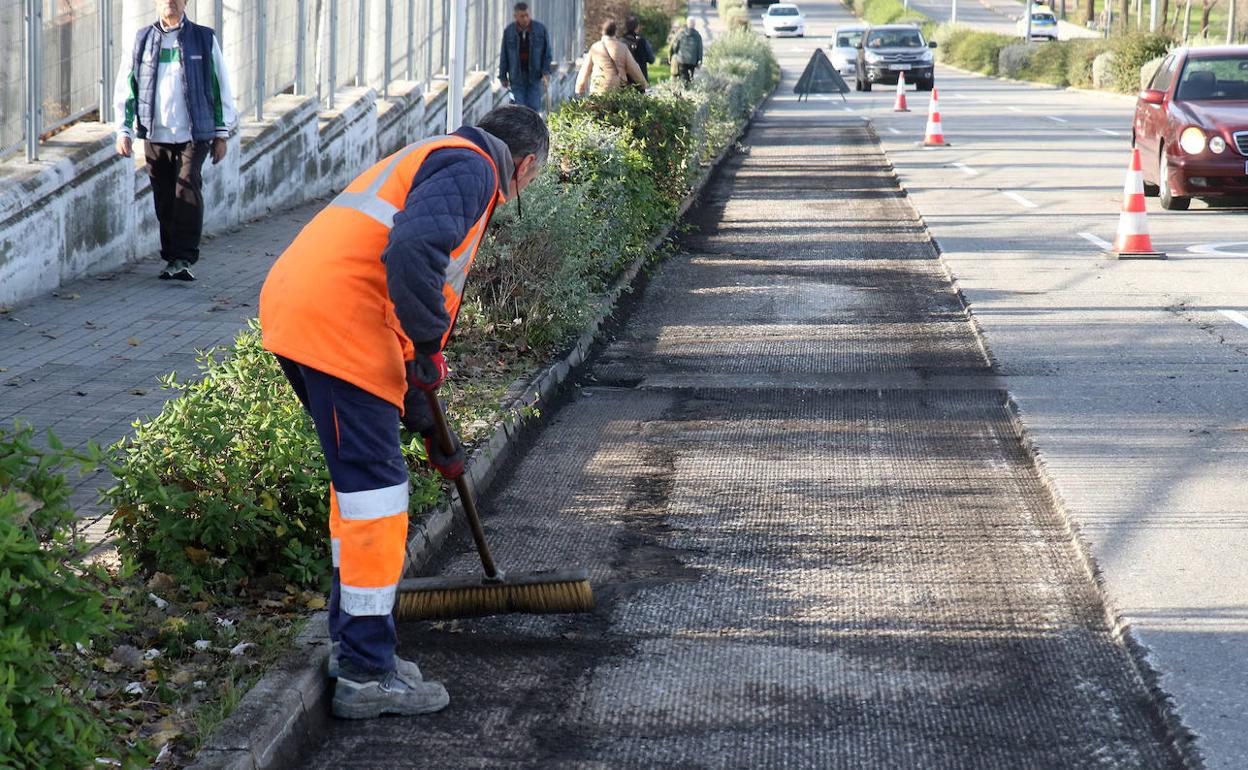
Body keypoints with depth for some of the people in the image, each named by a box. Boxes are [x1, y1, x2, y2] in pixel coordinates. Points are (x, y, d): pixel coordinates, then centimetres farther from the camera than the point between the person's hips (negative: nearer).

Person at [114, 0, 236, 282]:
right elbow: (125, 87, 13)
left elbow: (221, 88, 9)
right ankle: (172, 259, 11)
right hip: (155, 136, 2)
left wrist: (221, 134, 7)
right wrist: (123, 130, 4)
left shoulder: (205, 39, 6)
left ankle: (184, 257, -17)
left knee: (188, 192, -15)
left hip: (194, 135, -2)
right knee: (164, 199, 3)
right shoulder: (142, 40, 10)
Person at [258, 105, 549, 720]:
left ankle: (353, 644, 30)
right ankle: (366, 676, 0)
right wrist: (429, 346, -10)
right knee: (374, 489, -4)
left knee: (358, 478, 21)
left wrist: (427, 425, 37)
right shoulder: (471, 167, -1)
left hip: (289, 307, 10)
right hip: (337, 322, -10)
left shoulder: (433, 160, 31)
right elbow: (412, 252, -22)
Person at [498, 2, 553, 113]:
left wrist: (546, 72, -10)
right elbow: (504, 56, 4)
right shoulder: (509, 31, -1)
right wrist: (503, 76, 4)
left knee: (534, 107, -3)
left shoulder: (541, 29, -3)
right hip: (517, 77, 0)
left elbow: (547, 53, 1)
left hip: (534, 76, 0)